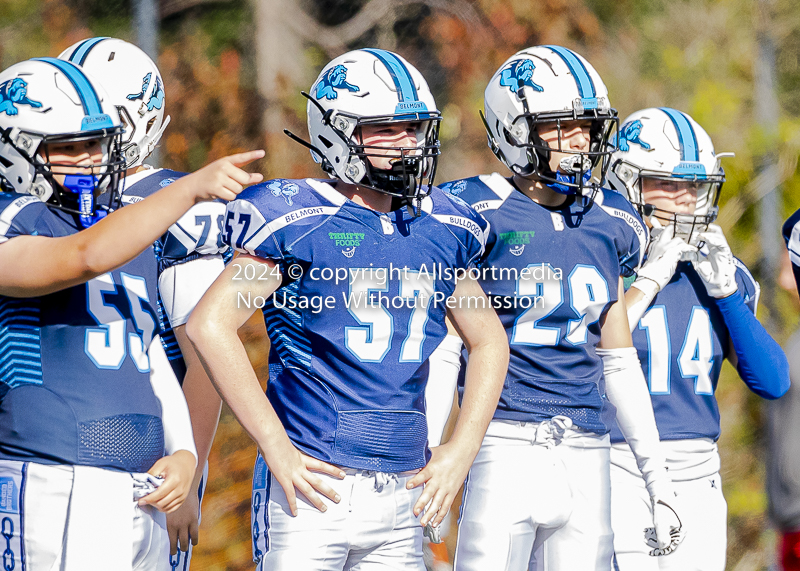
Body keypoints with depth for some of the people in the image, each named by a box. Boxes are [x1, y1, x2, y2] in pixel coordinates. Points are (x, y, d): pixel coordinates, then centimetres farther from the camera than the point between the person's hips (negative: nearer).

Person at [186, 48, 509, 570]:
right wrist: (278, 451, -12)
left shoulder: (442, 229, 10)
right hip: (314, 488, -5)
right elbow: (210, 324, -11)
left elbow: (488, 340, 23)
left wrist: (461, 450, 10)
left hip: (403, 496, 5)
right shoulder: (301, 222, -7)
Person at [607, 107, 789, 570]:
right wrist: (650, 279, -17)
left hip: (698, 480, 6)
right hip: (621, 474, -5)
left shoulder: (725, 274, 10)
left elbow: (774, 383, 4)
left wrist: (726, 291, -5)